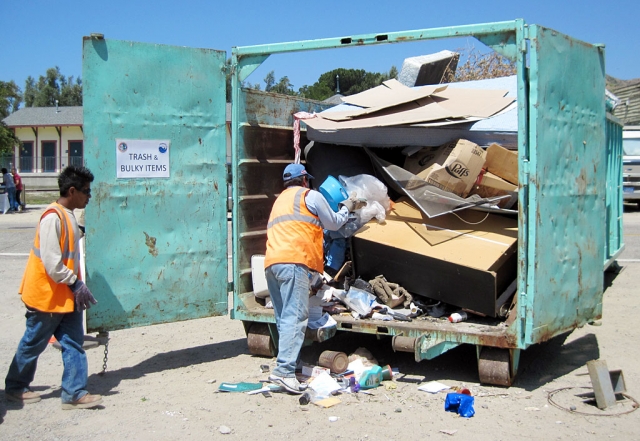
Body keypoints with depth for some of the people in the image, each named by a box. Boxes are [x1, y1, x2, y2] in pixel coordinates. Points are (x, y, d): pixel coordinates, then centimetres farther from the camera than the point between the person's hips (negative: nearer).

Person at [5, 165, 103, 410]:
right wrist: (75, 283, -17)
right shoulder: (53, 217, -20)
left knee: (73, 343, 5)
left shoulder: (67, 216, 10)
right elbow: (50, 261, -24)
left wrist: (76, 285, 10)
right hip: (47, 296, -9)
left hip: (66, 296, 9)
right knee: (33, 344, 8)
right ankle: (14, 388, 26)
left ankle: (74, 393, 8)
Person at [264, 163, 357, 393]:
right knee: (296, 317, -14)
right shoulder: (310, 195, 11)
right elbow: (333, 223, 17)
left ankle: (286, 366, 9)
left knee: (284, 319, 10)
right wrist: (347, 208, 35)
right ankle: (284, 370, -23)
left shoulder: (280, 200, 34)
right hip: (293, 261, -8)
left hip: (271, 263, 8)